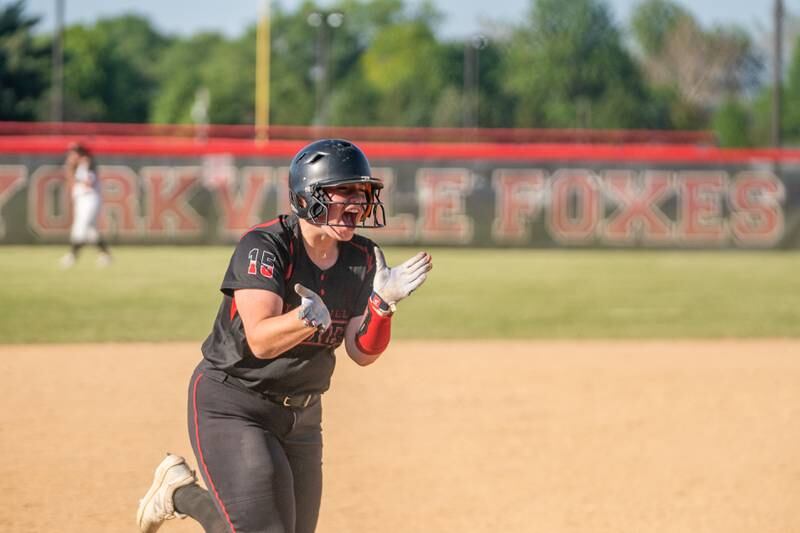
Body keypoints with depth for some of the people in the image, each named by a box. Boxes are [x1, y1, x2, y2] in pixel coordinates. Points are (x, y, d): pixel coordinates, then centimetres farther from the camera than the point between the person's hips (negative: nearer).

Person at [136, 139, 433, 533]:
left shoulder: (360, 259, -2)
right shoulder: (264, 246, -20)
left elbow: (362, 352, -5)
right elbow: (260, 340, -30)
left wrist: (383, 302, -22)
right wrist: (309, 318, -49)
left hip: (301, 417, 7)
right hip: (232, 407, -7)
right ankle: (180, 491, 11)